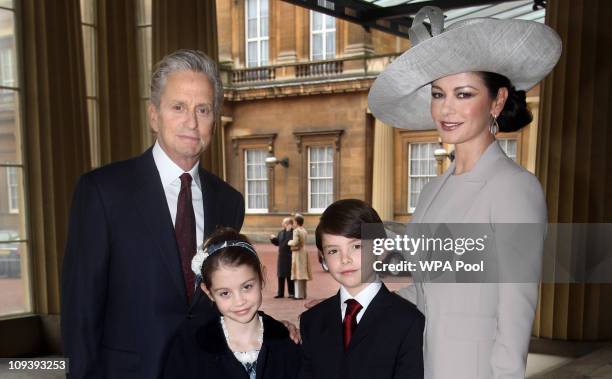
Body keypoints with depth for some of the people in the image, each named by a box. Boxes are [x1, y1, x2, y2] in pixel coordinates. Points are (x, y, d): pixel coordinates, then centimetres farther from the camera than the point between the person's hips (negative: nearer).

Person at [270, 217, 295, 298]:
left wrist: (289, 231, -26)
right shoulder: (281, 232, 12)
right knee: (281, 276, 11)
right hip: (282, 257, 6)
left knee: (290, 276, 1)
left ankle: (291, 293, 11)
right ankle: (280, 293, 20)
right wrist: (273, 238, -2)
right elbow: (277, 242, 17)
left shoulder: (293, 232, -9)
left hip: (290, 257, -6)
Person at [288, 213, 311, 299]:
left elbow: (295, 242, -23)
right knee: (303, 273, 12)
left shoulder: (296, 231, -14)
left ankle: (299, 295, -5)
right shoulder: (304, 231, 11)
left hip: (297, 253, -8)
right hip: (304, 253, 8)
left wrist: (289, 242, -4)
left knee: (298, 273, -5)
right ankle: (303, 294, 18)